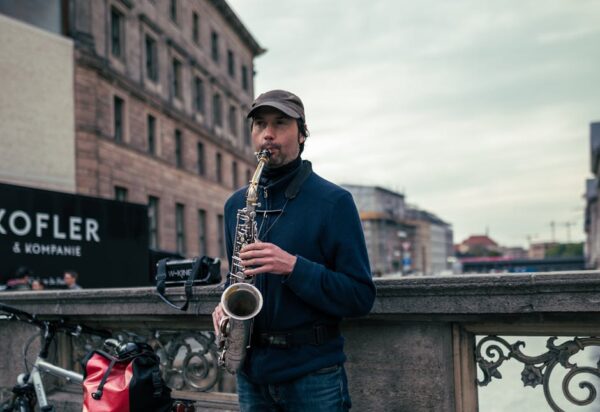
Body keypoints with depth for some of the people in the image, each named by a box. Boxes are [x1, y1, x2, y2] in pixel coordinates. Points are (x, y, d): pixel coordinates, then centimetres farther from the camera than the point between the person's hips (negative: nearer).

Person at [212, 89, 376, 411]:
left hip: (313, 374, -4)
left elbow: (361, 297, -12)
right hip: (252, 372, 5)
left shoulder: (333, 201, -8)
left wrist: (294, 267, -23)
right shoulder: (235, 204, 7)